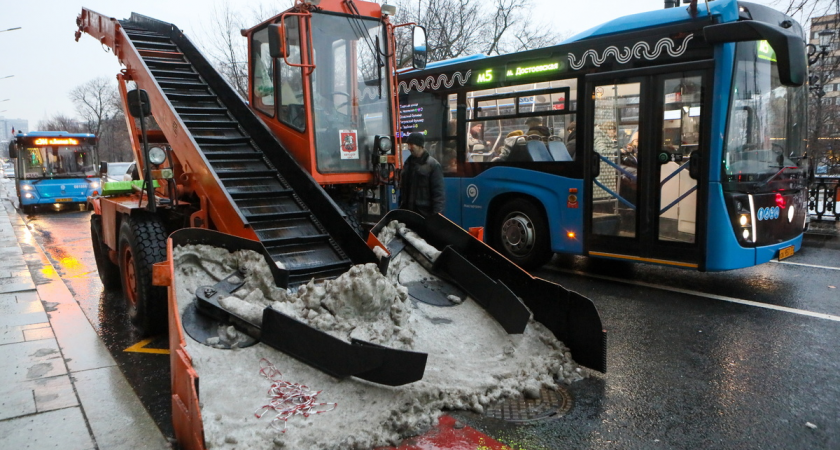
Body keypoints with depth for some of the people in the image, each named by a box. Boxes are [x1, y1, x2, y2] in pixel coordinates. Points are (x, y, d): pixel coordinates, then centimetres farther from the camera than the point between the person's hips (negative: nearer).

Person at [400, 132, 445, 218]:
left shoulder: (433, 165, -6)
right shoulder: (408, 163, 14)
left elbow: (438, 193, -11)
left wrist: (437, 215, -18)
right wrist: (401, 207, 14)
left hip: (425, 213, -6)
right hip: (408, 212, 6)